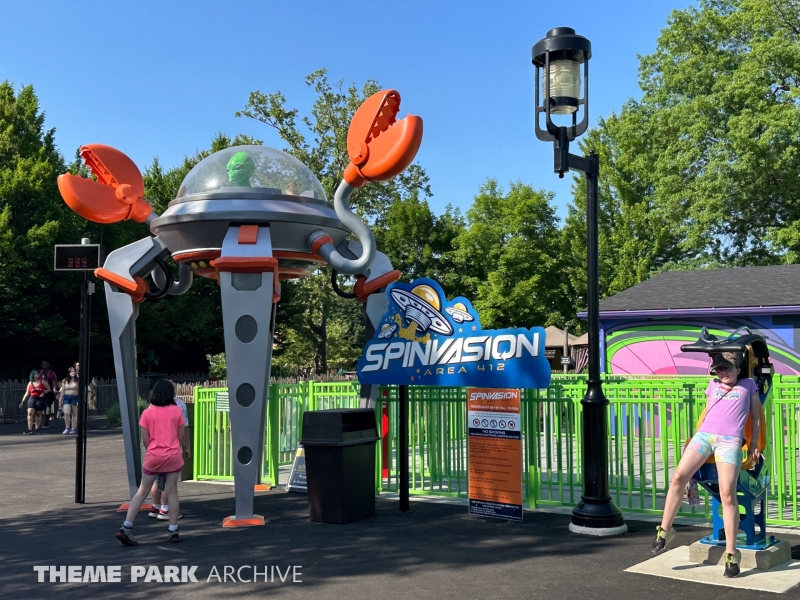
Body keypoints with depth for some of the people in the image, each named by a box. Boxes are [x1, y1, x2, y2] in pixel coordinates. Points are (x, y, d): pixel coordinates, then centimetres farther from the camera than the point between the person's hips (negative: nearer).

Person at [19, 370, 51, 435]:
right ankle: (30, 430, -16)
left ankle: (37, 429, 19)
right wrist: (22, 402, 8)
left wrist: (44, 393, -14)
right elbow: (27, 394, 11)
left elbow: (49, 389, 5)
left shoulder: (43, 382, 1)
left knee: (38, 414, 7)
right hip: (32, 399, 2)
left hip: (40, 399, -2)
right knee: (30, 413, -13)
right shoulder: (30, 383, 7)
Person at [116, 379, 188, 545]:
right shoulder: (176, 411, 0)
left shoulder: (147, 413, 0)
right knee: (172, 492, 8)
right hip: (173, 456, 0)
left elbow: (145, 439, 0)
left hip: (153, 457, 1)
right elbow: (180, 436, 3)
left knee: (142, 492, 8)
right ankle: (173, 531, 8)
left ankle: (126, 528, 1)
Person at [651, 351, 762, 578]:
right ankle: (665, 530, 0)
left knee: (727, 494, -12)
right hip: (704, 435, 4)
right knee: (678, 477, -12)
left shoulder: (748, 385, 18)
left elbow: (755, 417, 18)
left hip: (729, 441, -3)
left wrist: (753, 444, 9)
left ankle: (731, 553, -5)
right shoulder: (713, 385, 25)